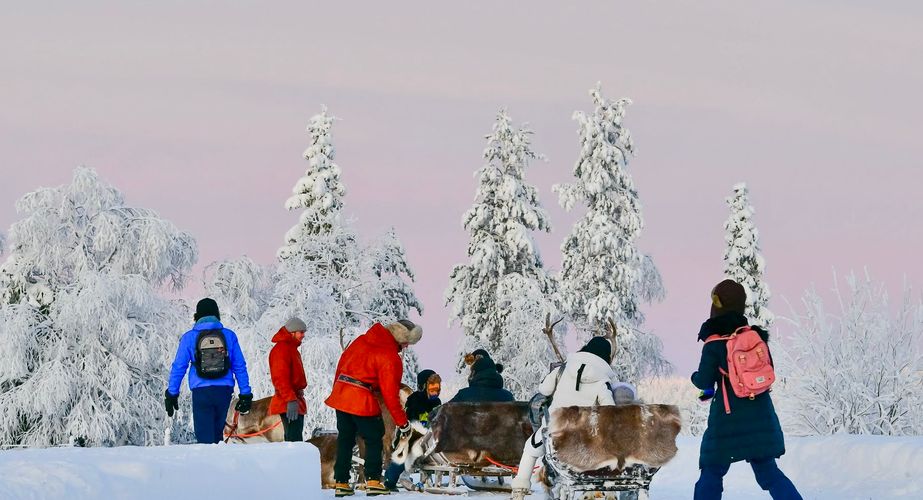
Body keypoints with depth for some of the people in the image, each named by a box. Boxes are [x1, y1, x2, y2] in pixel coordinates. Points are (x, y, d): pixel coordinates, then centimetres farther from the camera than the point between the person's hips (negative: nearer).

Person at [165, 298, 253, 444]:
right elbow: (240, 367, 5)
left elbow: (178, 367, 2)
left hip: (201, 393, -2)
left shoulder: (189, 338, 1)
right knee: (218, 431, 17)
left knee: (205, 437, 0)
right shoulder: (229, 336, 4)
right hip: (224, 392, 2)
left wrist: (171, 394, 9)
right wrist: (245, 394, 10)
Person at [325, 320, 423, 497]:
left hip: (340, 394, 7)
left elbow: (343, 361, 17)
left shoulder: (362, 340, 9)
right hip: (362, 402, -7)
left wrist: (337, 387, 27)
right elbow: (390, 394, -11)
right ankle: (373, 481, -3)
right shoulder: (391, 357, -12)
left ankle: (341, 483, 17)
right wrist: (403, 422, -3)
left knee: (345, 439, 15)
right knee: (374, 439, 6)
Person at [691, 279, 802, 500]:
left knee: (711, 473, 6)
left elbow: (704, 382, -6)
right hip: (761, 418, 4)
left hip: (727, 418, -4)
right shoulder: (757, 336, 3)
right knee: (768, 470, 9)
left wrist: (694, 376, 16)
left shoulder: (714, 345, -10)